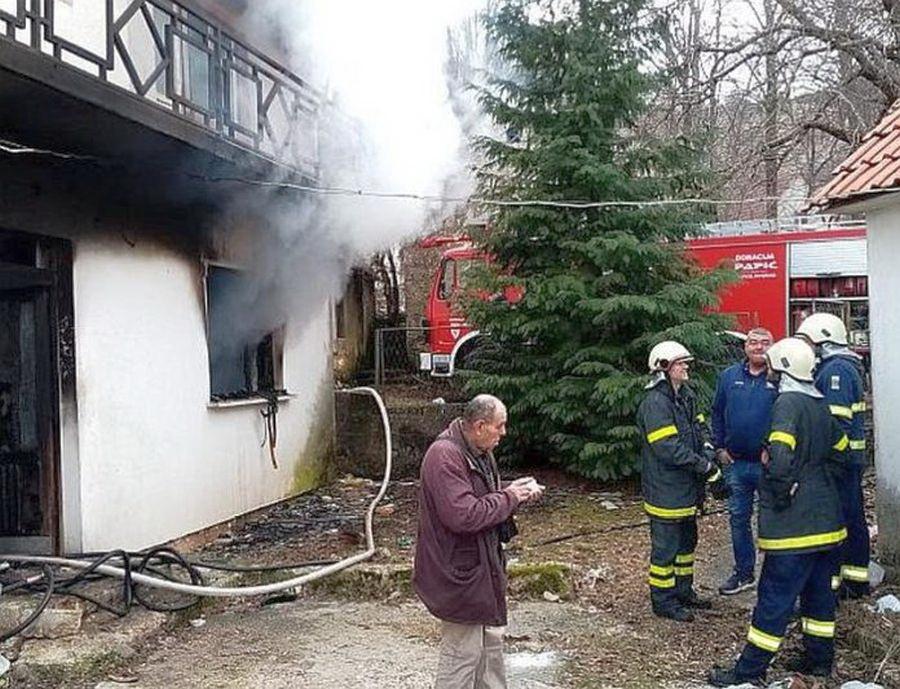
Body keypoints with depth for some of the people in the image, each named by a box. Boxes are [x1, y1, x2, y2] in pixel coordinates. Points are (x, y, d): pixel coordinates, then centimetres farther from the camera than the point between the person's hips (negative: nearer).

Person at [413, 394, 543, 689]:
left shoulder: (480, 453, 9)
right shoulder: (445, 456, -24)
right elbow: (463, 516, -30)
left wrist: (515, 492, 0)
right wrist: (509, 498, -18)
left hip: (482, 567, 10)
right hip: (459, 572, -10)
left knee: (491, 641, 21)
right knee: (462, 653, 1)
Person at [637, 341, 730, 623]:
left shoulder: (686, 397, 10)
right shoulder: (655, 403, -20)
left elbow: (698, 438, 11)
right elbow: (669, 449, -24)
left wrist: (713, 474, 1)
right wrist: (709, 469, -19)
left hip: (686, 489, 10)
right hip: (665, 491, -9)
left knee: (686, 542, 21)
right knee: (666, 547, 2)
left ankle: (683, 590, 36)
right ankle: (663, 600, 15)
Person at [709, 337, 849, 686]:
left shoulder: (788, 402, -16)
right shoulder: (819, 404, 12)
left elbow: (780, 455, -29)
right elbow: (840, 449, 22)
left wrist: (779, 496, -16)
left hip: (794, 524, -9)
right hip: (827, 519, 9)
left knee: (775, 596, -3)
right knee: (819, 590, 19)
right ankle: (820, 658, 31)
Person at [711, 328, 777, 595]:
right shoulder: (729, 376, 6)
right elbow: (717, 413, 12)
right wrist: (719, 447, 7)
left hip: (768, 463, -4)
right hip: (736, 462, 4)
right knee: (739, 518, 13)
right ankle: (744, 572, 26)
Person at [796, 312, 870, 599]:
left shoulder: (836, 369, -15)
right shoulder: (845, 367, 17)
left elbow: (836, 421, -23)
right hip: (850, 459, 10)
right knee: (853, 519, 16)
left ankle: (830, 582, 0)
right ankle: (856, 581, 26)